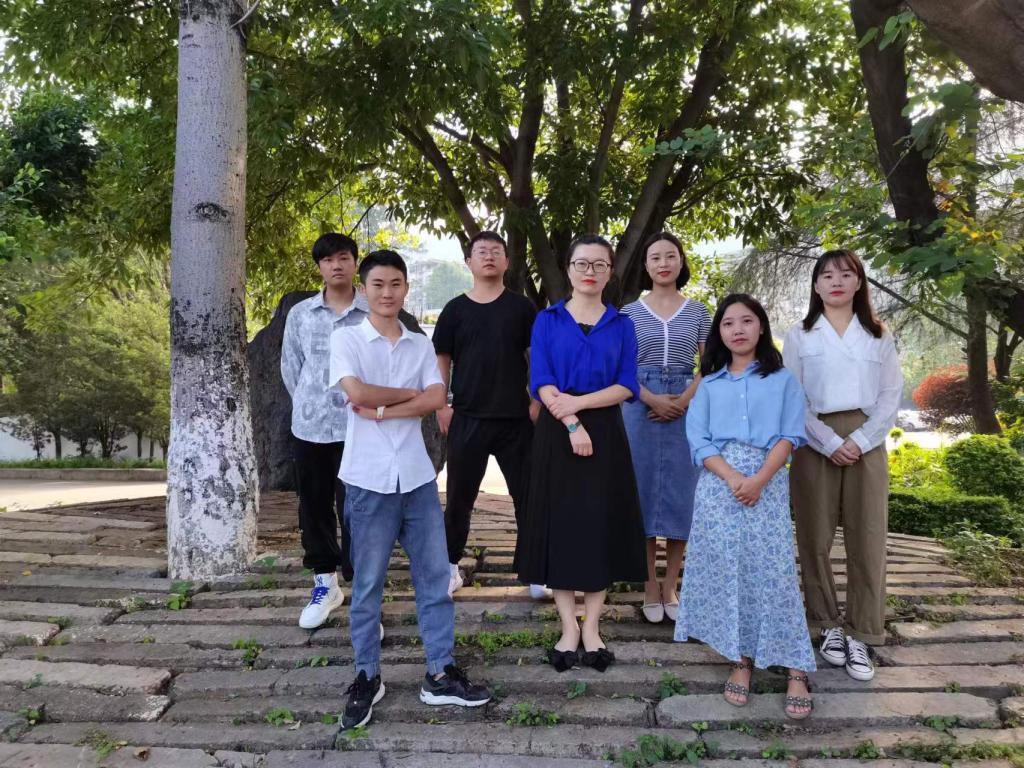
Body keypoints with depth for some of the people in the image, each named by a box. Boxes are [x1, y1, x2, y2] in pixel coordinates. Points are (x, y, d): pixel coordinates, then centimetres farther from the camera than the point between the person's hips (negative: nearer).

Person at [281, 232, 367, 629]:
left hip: (357, 427, -3)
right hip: (309, 426, 3)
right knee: (314, 507, 12)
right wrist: (311, 404, 10)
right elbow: (290, 367, 13)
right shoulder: (299, 313, 5)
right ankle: (325, 583, 29)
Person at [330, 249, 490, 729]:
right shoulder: (346, 339, -2)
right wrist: (408, 393, -6)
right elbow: (357, 392, -19)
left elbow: (437, 398, -5)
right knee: (368, 581, 7)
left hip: (418, 475, 4)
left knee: (434, 575, 7)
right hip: (369, 478, -4)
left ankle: (440, 674, 19)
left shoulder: (421, 345, 9)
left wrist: (382, 411, -14)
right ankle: (366, 678, 23)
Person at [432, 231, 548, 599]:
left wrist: (537, 402, -5)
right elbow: (441, 360, 8)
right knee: (460, 496, 9)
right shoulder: (455, 309, 6)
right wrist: (441, 406, -2)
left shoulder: (522, 307, 4)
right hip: (467, 418, 1)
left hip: (516, 418, 0)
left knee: (528, 495, 4)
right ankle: (451, 567, 23)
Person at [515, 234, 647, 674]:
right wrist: (571, 424, -17)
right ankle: (568, 626, 14)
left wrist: (579, 402, -15)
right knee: (559, 525, 2)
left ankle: (592, 627, 16)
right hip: (556, 436, -1)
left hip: (606, 435, 1)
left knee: (601, 527, 3)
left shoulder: (621, 324, 7)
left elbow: (627, 386, -2)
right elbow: (541, 383, -4)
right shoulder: (547, 321, 5)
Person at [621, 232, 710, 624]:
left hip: (688, 408, 1)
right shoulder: (630, 313, 6)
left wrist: (686, 399, -12)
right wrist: (654, 400, -14)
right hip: (641, 407, -1)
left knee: (681, 492, 2)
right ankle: (650, 585, 11)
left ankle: (671, 585, 13)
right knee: (644, 489, 1)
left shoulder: (697, 311, 9)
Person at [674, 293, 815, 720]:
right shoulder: (709, 384, 12)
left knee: (773, 569, -6)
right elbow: (698, 440, 3)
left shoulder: (782, 379, 9)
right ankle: (741, 659, 11)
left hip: (767, 482, -1)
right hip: (719, 483, 2)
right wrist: (732, 477, -13)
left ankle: (795, 669, 2)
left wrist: (759, 479, -14)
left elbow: (790, 436, 0)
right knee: (726, 567, 0)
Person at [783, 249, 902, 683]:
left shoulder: (879, 336, 11)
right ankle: (829, 625, 16)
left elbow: (891, 395, 4)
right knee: (816, 537, 2)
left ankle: (860, 635, 8)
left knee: (867, 538, -1)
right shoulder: (800, 336, 6)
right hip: (814, 444, -1)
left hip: (866, 443, 1)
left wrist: (860, 440, -10)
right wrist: (829, 442, -12)